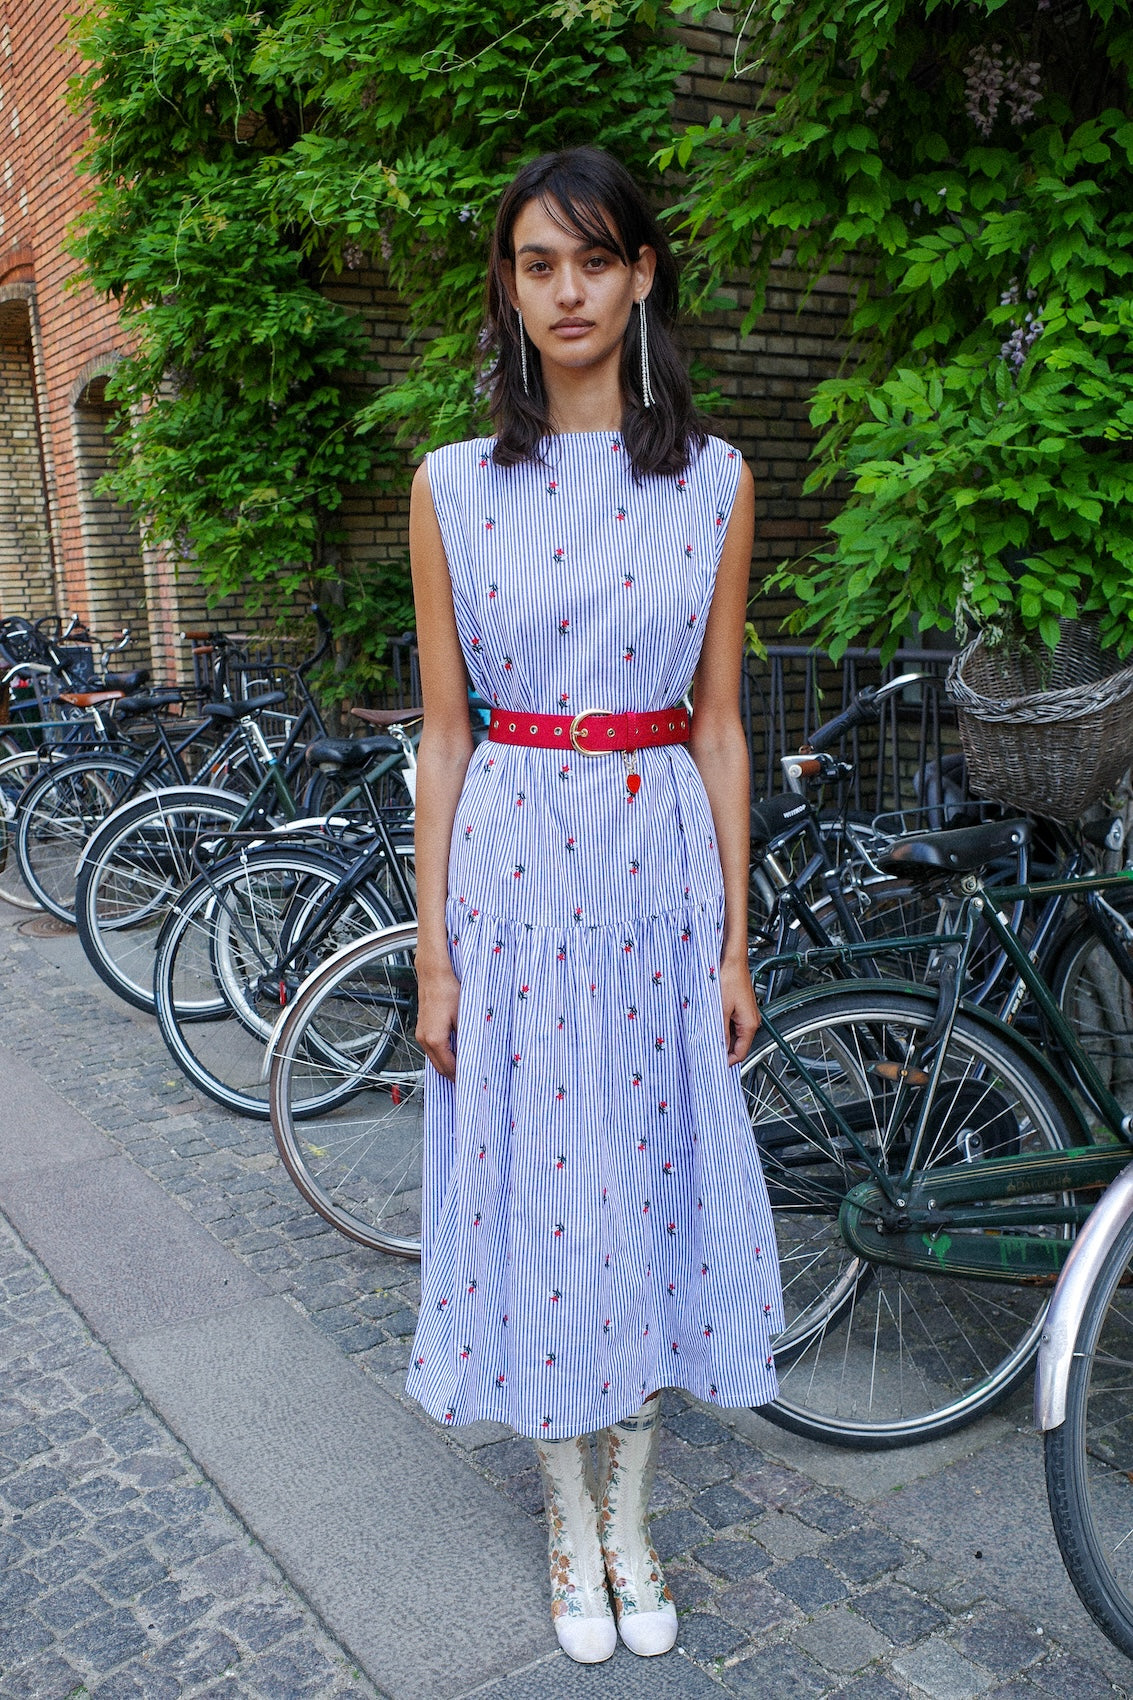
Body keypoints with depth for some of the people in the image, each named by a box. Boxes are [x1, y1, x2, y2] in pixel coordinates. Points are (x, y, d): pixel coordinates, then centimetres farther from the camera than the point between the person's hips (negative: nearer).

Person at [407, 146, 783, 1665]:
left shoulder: (713, 481, 3)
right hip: (513, 865, 0)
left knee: (651, 1183, 10)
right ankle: (573, 1526, 31)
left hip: (660, 866, 1)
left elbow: (719, 726, 4)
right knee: (535, 1186, 8)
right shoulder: (455, 487, 1)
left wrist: (737, 941, 2)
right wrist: (433, 952, -2)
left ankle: (633, 1517, 33)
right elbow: (444, 734, 1)